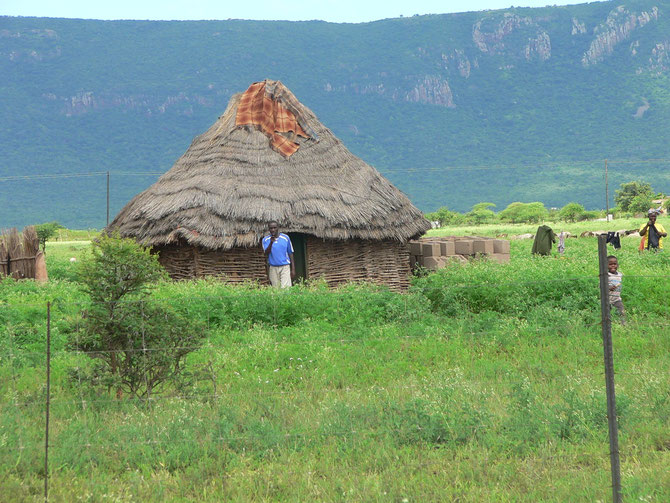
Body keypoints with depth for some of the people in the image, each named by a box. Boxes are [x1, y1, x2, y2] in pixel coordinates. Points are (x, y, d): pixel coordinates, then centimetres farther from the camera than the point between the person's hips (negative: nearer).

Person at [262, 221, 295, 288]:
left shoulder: (285, 238, 4)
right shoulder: (266, 240, 4)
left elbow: (290, 253, 8)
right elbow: (266, 253, -9)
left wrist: (293, 269, 3)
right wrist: (271, 243, -26)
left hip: (285, 267, -1)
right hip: (273, 268, 1)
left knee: (286, 288, -15)